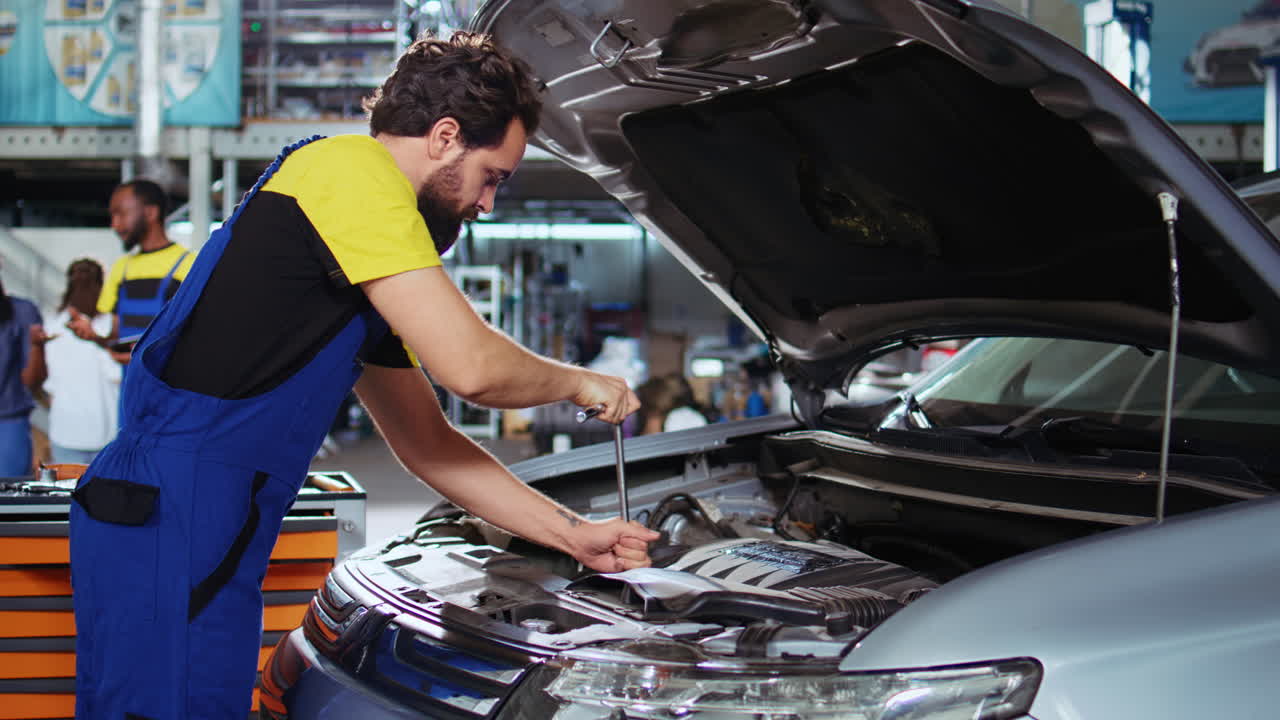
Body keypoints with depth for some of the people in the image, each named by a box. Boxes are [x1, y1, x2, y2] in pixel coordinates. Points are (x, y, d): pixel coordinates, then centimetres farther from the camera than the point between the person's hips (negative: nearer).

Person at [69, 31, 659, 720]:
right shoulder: (353, 171, -9)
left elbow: (426, 440, 24)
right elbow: (471, 365, -16)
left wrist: (574, 533, 20)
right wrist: (578, 382, 4)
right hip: (170, 520, -10)